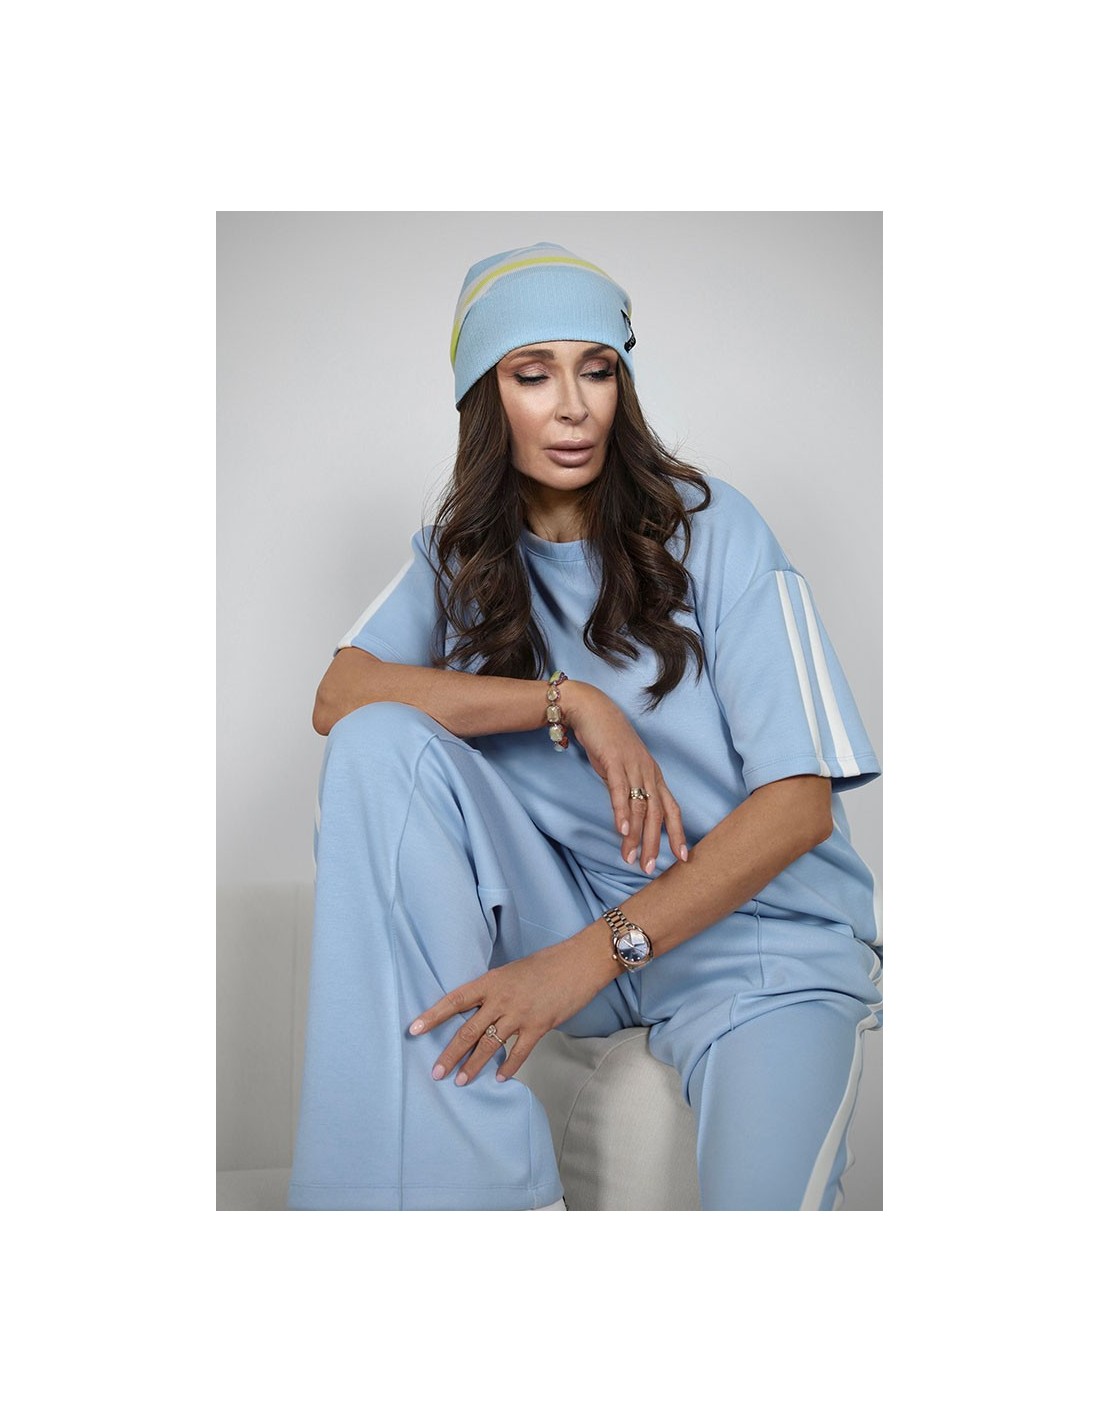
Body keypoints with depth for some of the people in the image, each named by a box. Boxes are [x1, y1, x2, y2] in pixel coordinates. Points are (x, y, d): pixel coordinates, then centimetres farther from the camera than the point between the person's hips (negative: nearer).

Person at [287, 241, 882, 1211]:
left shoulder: (711, 529, -7)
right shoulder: (463, 551, 7)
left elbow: (800, 802, -13)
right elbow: (338, 696, -12)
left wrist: (595, 953, -21)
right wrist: (568, 702, -22)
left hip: (755, 922, -4)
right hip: (563, 899, 5)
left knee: (760, 1198, -34)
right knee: (380, 742, -23)